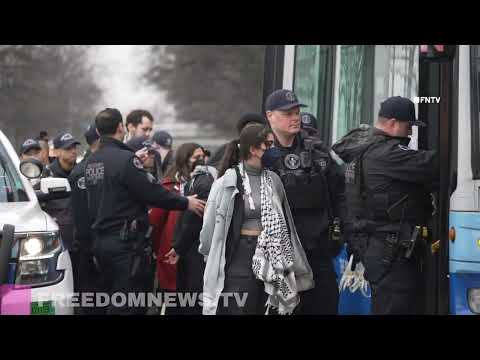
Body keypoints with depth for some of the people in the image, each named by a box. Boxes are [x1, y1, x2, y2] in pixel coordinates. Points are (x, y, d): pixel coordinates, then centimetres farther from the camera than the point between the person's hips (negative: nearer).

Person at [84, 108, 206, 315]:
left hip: (101, 241, 9)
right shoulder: (125, 159, -16)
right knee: (125, 306, -5)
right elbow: (153, 193, -15)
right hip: (126, 244, -9)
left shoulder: (92, 162, 10)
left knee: (114, 303, 16)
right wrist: (185, 203, -4)